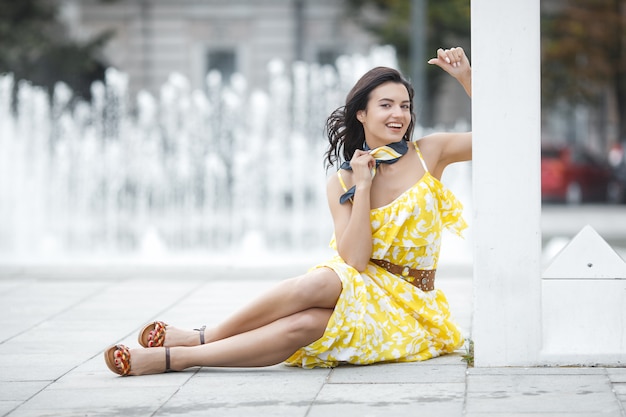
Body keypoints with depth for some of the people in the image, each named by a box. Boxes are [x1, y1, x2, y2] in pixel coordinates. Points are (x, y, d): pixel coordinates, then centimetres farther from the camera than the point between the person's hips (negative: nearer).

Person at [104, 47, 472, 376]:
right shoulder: (341, 183, 2)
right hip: (358, 291, 2)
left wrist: (467, 77, -13)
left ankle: (197, 342, -25)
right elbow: (354, 260, -10)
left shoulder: (428, 155, 0)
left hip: (407, 306, -2)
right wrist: (362, 186, -15)